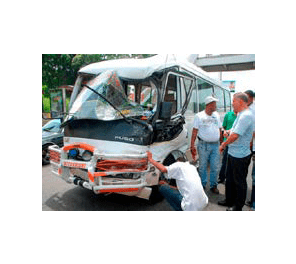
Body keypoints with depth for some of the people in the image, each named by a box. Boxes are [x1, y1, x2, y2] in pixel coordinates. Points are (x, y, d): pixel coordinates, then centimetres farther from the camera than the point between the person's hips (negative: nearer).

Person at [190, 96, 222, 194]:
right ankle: (202, 184, 23)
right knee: (202, 167, 7)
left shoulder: (216, 115, 12)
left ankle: (213, 185, 24)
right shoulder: (199, 116, -2)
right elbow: (195, 131, -4)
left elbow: (219, 130, 18)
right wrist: (192, 145, -9)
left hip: (215, 145, 4)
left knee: (215, 167, 8)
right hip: (204, 145, -4)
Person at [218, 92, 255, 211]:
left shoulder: (246, 116, -22)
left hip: (240, 156, -10)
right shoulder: (240, 115, 11)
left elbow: (235, 135, -25)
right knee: (229, 178, 21)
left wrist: (223, 145, -12)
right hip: (233, 153, 10)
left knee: (239, 181, 7)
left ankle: (238, 206, 23)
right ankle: (229, 200, 37)